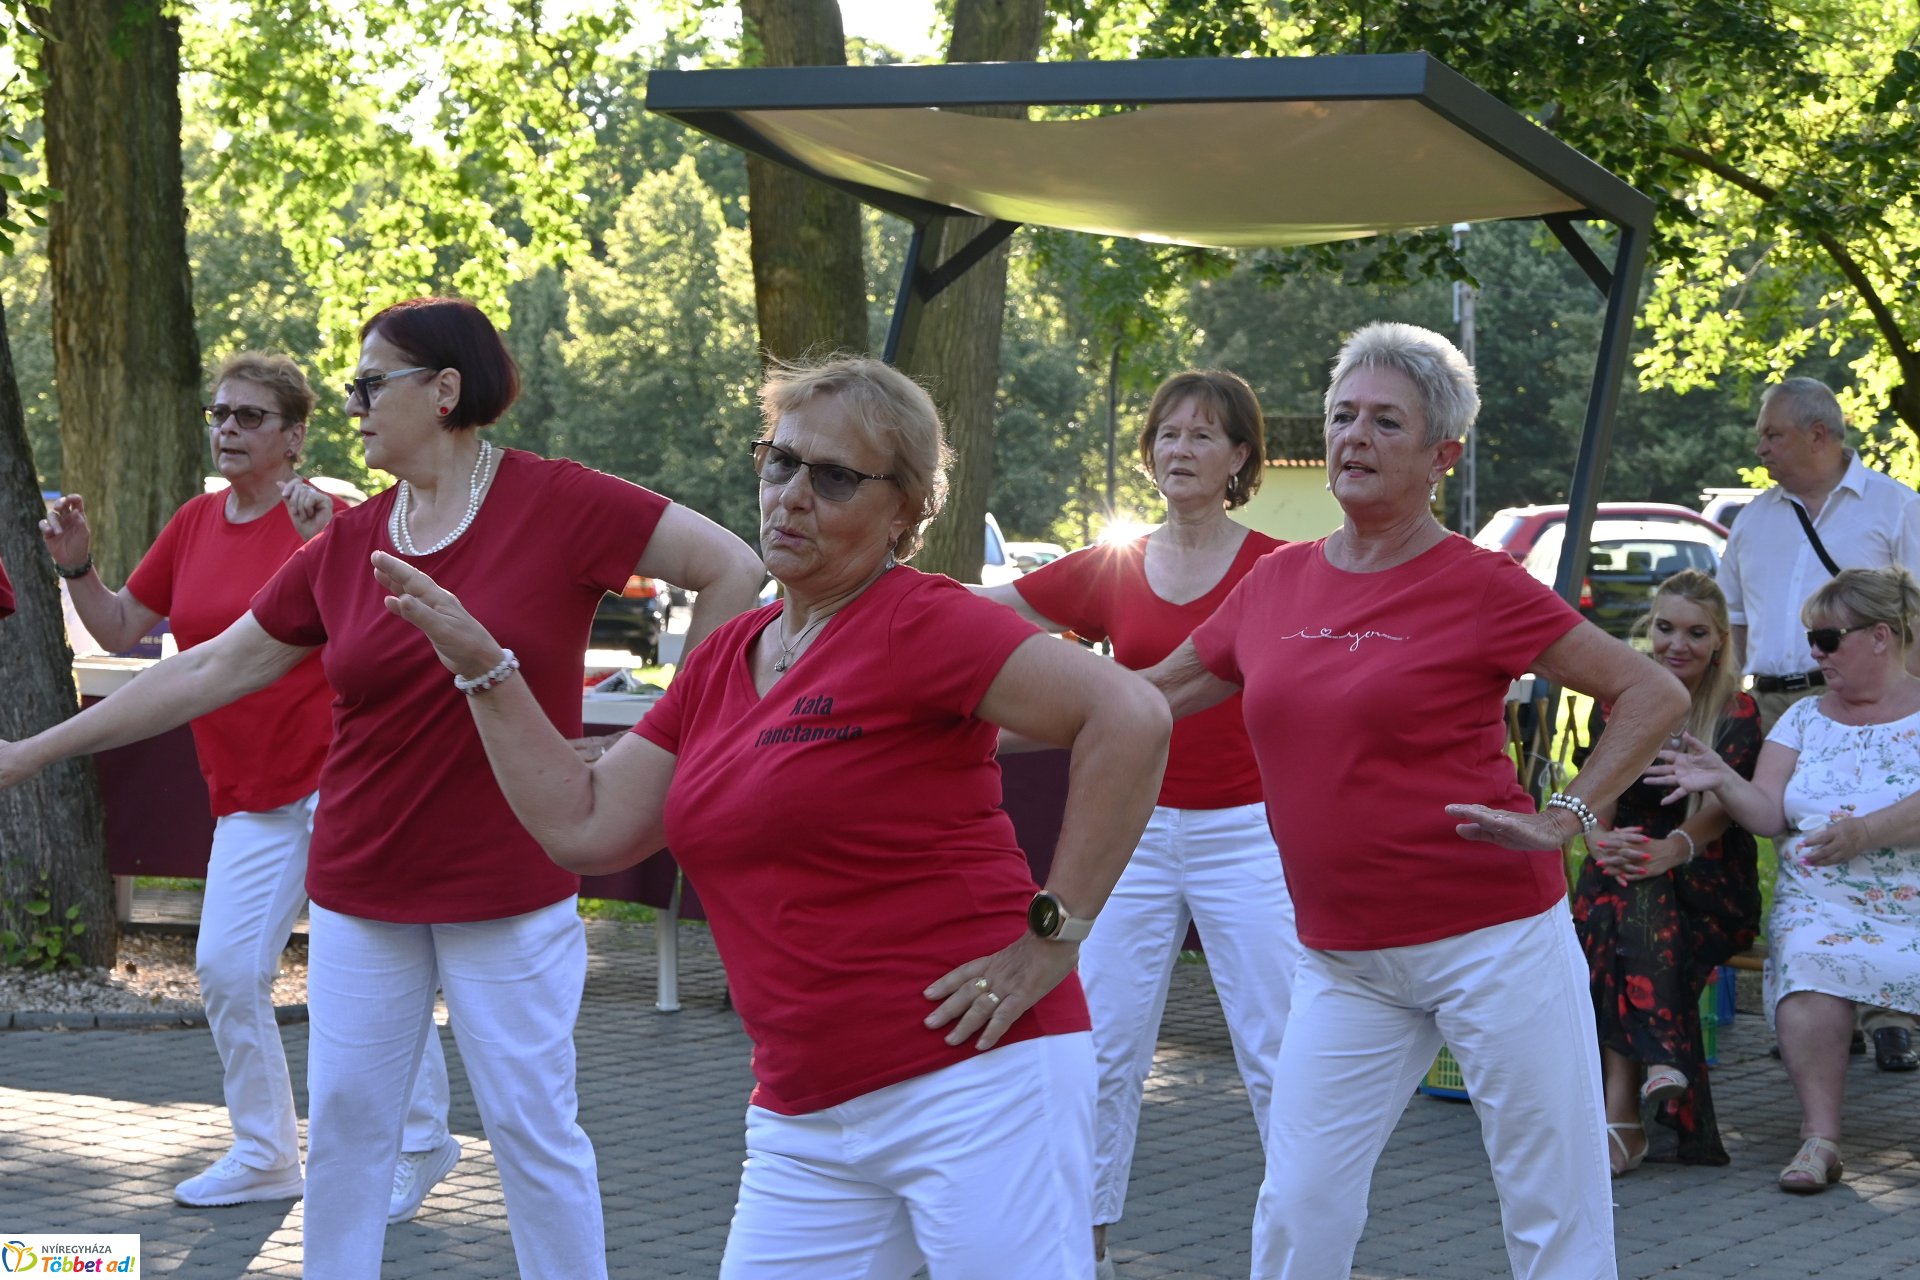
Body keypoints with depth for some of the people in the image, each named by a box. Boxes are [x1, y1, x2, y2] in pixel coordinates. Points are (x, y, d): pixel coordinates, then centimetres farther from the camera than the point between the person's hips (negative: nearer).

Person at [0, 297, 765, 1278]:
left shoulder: (557, 504, -9)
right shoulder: (344, 546, 3)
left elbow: (730, 567, -9)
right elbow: (211, 670, 7)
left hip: (509, 892, -4)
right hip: (362, 894, 5)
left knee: (532, 1126, 3)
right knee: (344, 1124, 10)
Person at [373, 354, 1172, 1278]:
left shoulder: (917, 624, -10)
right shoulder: (722, 661, 14)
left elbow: (1131, 717, -20)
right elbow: (583, 826, 13)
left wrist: (1052, 933, -17)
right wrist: (482, 668, 10)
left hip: (972, 1086, -7)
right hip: (804, 1116, 7)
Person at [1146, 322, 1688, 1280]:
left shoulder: (1479, 586, -7)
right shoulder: (1275, 583, 7)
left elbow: (1655, 696, -4)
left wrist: (1564, 819, -12)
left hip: (1491, 940, -4)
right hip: (1343, 961, 5)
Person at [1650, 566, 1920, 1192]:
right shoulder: (1804, 719, 16)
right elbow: (1769, 815, 7)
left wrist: (1867, 831, -24)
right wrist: (1722, 782, -11)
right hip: (1822, 900, 3)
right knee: (1806, 969, -31)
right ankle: (1820, 1138, -28)